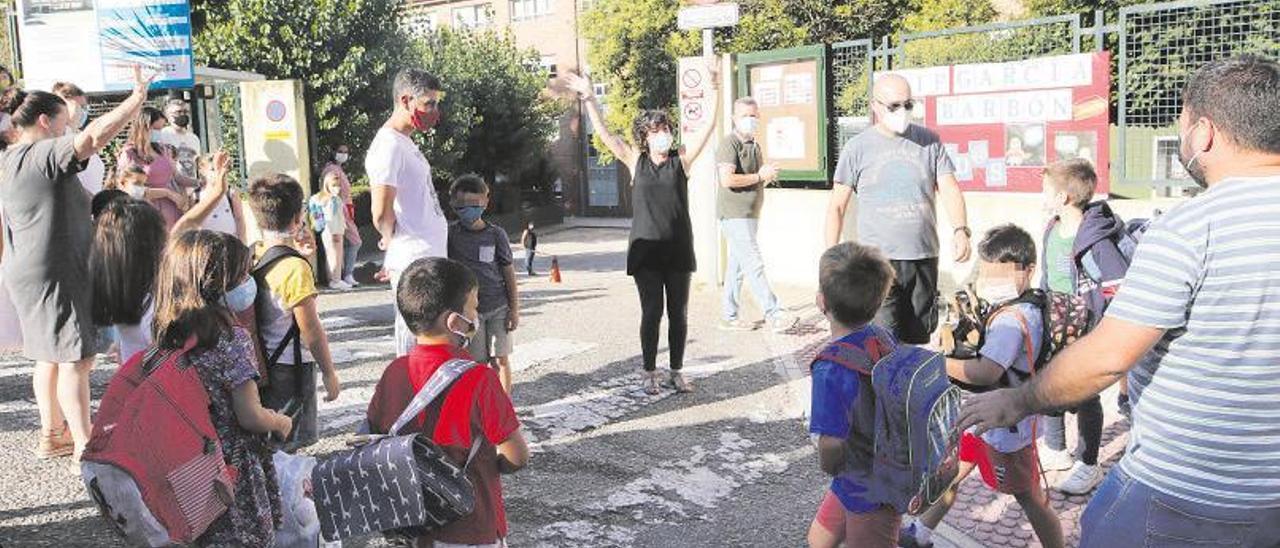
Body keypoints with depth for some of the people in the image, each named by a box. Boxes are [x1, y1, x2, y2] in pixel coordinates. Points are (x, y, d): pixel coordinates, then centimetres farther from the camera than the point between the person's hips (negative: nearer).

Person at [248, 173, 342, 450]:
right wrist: (329, 372, -7)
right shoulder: (295, 267, -20)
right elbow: (311, 330, -16)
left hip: (262, 364, 7)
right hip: (291, 367, -7)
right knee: (287, 446, 3)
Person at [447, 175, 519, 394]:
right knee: (476, 362, 5)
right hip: (468, 308, 1)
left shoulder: (496, 235, -1)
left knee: (501, 359, 1)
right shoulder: (450, 234, 0)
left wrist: (514, 309, -1)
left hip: (498, 307, 0)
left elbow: (509, 274, 2)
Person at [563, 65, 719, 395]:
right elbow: (605, 134, -1)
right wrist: (588, 98, -6)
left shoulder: (681, 161, 2)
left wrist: (715, 91, -11)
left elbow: (708, 128, -3)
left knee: (679, 314, 7)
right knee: (651, 314, 4)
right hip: (646, 252, -1)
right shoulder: (636, 162, 2)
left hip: (679, 250, 1)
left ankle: (676, 372, 20)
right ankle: (650, 373, 17)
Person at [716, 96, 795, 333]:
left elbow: (758, 178, 29)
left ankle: (728, 316, 18)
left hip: (750, 214, 9)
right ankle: (772, 314, -9)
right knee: (754, 265, -10)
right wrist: (760, 176, -17)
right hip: (735, 215, -9)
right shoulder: (729, 144, -11)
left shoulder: (754, 145, 18)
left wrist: (769, 174, 6)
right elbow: (727, 180, -23)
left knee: (737, 265, 12)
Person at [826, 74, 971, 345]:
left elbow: (949, 189, 3)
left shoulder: (929, 141, 7)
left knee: (918, 340, 12)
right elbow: (837, 206, 3)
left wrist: (961, 230, -16)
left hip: (925, 257, 3)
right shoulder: (857, 148, 1)